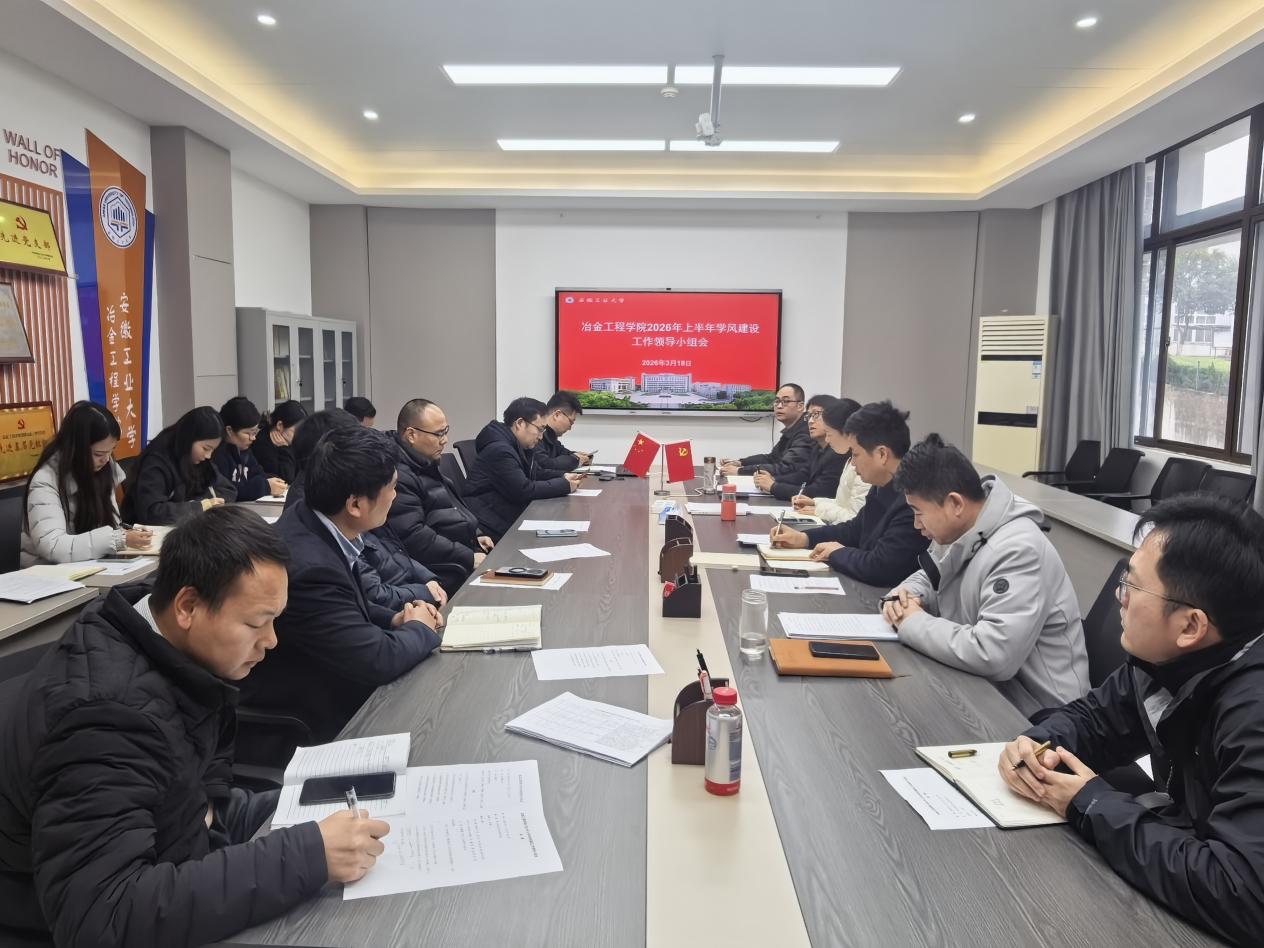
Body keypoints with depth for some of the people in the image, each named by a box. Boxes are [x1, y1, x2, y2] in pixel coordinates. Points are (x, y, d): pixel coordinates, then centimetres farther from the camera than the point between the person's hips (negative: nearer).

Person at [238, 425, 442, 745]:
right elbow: (378, 660, -25)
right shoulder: (308, 567, -32)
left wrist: (393, 619, -1)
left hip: (319, 694, 8)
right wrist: (420, 628, -6)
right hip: (299, 730, -8)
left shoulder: (310, 521, -5)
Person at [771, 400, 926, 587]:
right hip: (864, 589, 8)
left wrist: (837, 552, -11)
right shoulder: (882, 487, 4)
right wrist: (804, 538, 9)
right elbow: (856, 530, 19)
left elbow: (878, 568, -29)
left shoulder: (912, 502, -27)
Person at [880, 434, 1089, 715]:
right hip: (988, 689, 8)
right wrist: (906, 598, -6)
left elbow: (992, 655, -35)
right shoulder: (958, 532, 2)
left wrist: (913, 624, -21)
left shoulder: (1018, 551, -26)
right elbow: (927, 578, 18)